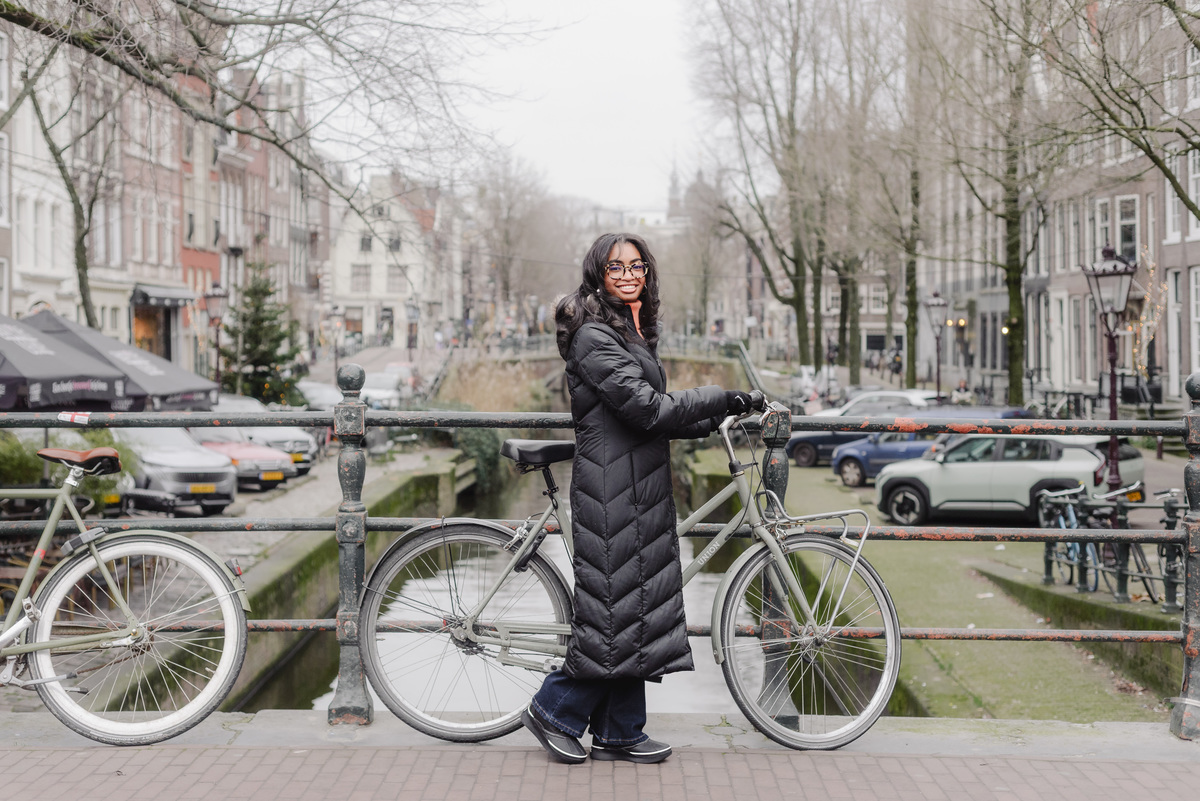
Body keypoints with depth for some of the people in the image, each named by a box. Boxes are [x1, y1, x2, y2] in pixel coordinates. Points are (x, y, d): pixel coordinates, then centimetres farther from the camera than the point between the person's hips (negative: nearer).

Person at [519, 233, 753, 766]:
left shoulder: (635, 332, 19)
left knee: (637, 609, 10)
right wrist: (719, 400, -13)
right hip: (611, 487, -10)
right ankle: (555, 712, 8)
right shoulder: (594, 336, -12)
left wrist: (708, 424, 5)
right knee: (616, 607, -6)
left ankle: (620, 732, 16)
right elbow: (645, 407, -20)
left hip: (642, 487, 10)